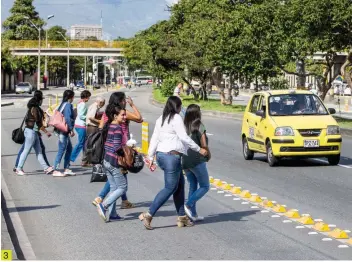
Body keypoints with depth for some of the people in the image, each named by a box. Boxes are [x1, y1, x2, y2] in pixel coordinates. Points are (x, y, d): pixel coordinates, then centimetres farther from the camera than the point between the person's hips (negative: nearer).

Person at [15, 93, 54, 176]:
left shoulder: (32, 108, 12)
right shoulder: (35, 109, -17)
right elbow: (38, 123, -19)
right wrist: (46, 132, -13)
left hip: (34, 132, 10)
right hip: (31, 131, -10)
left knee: (39, 151, 8)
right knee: (26, 151, -2)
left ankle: (46, 168, 9)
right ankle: (19, 168, 5)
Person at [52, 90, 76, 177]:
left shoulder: (63, 104, 14)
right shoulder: (68, 105, -13)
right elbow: (68, 118, -22)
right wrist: (71, 129, -18)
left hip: (64, 130, 10)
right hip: (64, 130, -10)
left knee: (69, 148, 15)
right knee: (62, 150, -6)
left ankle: (66, 169, 18)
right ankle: (55, 170, -4)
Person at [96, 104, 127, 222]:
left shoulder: (107, 126, 10)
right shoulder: (117, 128, -16)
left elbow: (104, 144, 16)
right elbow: (117, 148, -20)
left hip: (106, 160, 9)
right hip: (115, 162, -9)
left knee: (113, 188, 13)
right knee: (122, 187, 2)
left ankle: (111, 214, 13)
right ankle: (104, 205, -8)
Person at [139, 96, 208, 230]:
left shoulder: (160, 119, 16)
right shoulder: (176, 118, -9)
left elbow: (154, 139, 15)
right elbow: (184, 138, -13)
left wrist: (150, 157, 18)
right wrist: (199, 149, -6)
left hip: (161, 154, 9)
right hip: (171, 155, -9)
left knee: (180, 184, 15)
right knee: (170, 188, -5)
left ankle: (182, 217, 16)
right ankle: (148, 215, -10)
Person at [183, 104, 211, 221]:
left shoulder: (184, 126, 8)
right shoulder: (199, 126, -9)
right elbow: (204, 145, -11)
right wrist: (208, 155, 8)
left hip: (185, 160, 7)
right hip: (197, 160, -7)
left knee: (193, 186, 14)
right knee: (205, 186, 5)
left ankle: (193, 214, 11)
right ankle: (189, 205, -11)